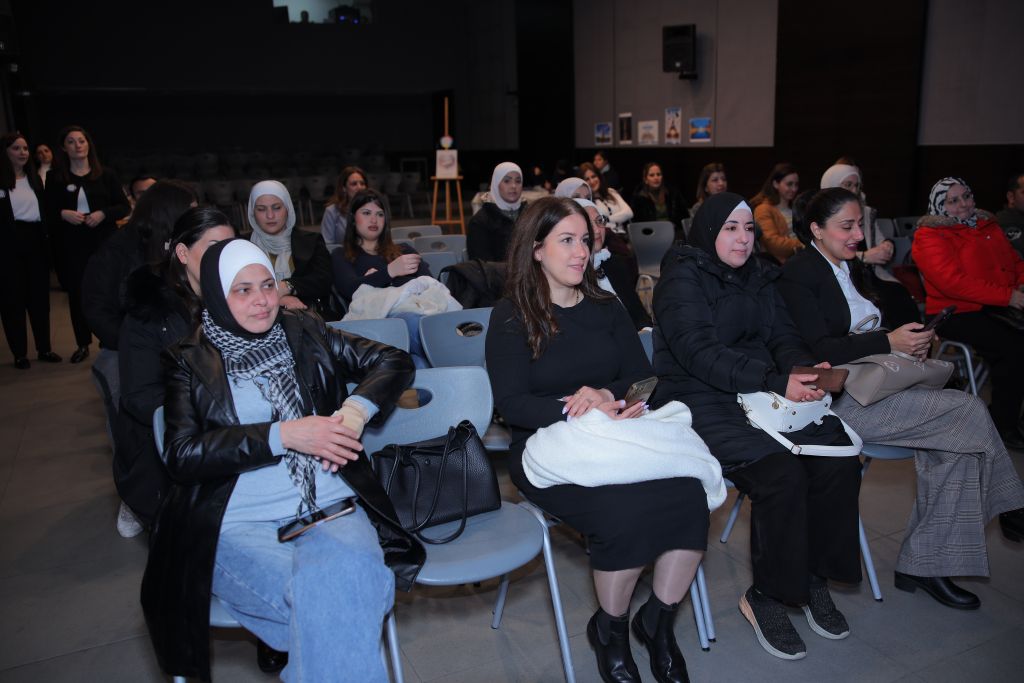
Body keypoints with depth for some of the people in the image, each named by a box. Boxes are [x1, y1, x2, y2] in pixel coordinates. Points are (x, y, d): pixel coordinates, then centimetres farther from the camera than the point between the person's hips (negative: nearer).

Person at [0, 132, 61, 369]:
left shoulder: (34, 178, 13)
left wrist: (46, 241, 6)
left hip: (35, 241, 5)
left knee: (40, 296, 10)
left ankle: (44, 349, 19)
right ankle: (20, 354, 9)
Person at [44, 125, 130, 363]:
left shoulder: (105, 175, 3)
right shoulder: (55, 177, 4)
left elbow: (125, 207, 3)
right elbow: (48, 212, 6)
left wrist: (103, 213, -13)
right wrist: (63, 214, -14)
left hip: (105, 242, -1)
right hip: (72, 244, 1)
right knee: (77, 292, 5)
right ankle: (82, 345, 16)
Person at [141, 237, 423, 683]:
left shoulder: (303, 332, 14)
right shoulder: (189, 362, 8)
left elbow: (394, 361, 12)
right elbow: (181, 455, -5)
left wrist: (356, 409, -8)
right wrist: (283, 435, -14)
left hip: (329, 507, 2)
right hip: (239, 524, -2)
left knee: (348, 577, -32)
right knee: (326, 599, -31)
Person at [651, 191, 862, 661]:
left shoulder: (758, 277, 17)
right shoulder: (683, 277, -5)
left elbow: (783, 335, 11)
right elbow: (699, 351, -17)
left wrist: (803, 367, -13)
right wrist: (775, 382, -25)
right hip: (701, 402, -6)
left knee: (838, 459, -15)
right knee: (780, 473, -27)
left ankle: (815, 577, 4)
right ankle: (766, 596, -6)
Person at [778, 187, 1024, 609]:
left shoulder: (851, 265, 18)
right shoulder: (798, 274, -9)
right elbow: (819, 351, -18)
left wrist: (912, 342, 2)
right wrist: (889, 343, -21)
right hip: (837, 397, -8)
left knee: (955, 443, -12)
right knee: (969, 411, -15)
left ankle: (924, 566, -3)